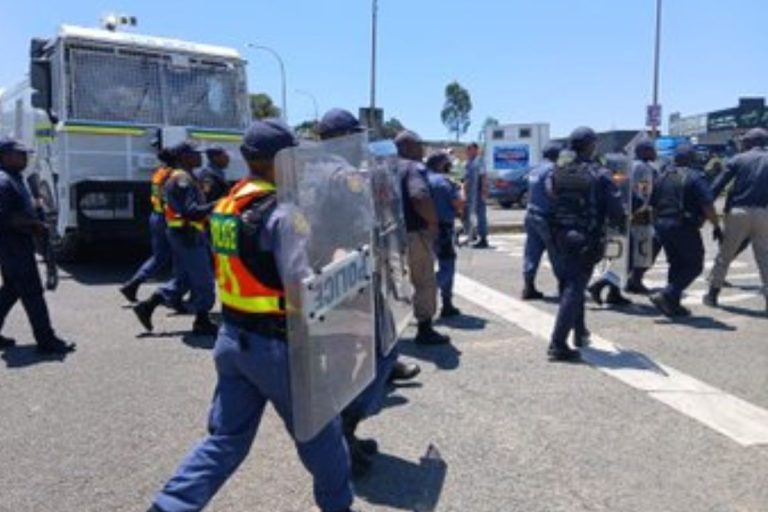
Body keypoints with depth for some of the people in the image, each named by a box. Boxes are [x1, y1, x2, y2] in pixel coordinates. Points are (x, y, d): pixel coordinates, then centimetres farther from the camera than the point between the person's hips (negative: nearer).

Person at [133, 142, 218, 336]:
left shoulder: (184, 178, 16)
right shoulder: (183, 180, -17)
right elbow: (191, 212, -26)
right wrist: (215, 206, -24)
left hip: (182, 234, 10)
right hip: (189, 235, -10)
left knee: (181, 277, 17)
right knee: (203, 280, -1)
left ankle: (147, 306, 18)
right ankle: (202, 322, 9)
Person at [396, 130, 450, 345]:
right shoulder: (414, 168, -13)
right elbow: (420, 197, -31)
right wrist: (433, 221, -19)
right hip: (415, 233, -8)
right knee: (425, 283, 4)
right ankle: (425, 331, 9)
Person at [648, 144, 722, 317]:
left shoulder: (663, 176, 12)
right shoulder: (695, 177, -8)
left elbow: (653, 203, 14)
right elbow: (708, 205, -15)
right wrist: (716, 226, -7)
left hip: (662, 225, 7)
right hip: (684, 227, -7)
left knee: (676, 264, 16)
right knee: (694, 265, 2)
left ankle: (672, 304, 14)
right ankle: (666, 295, -11)